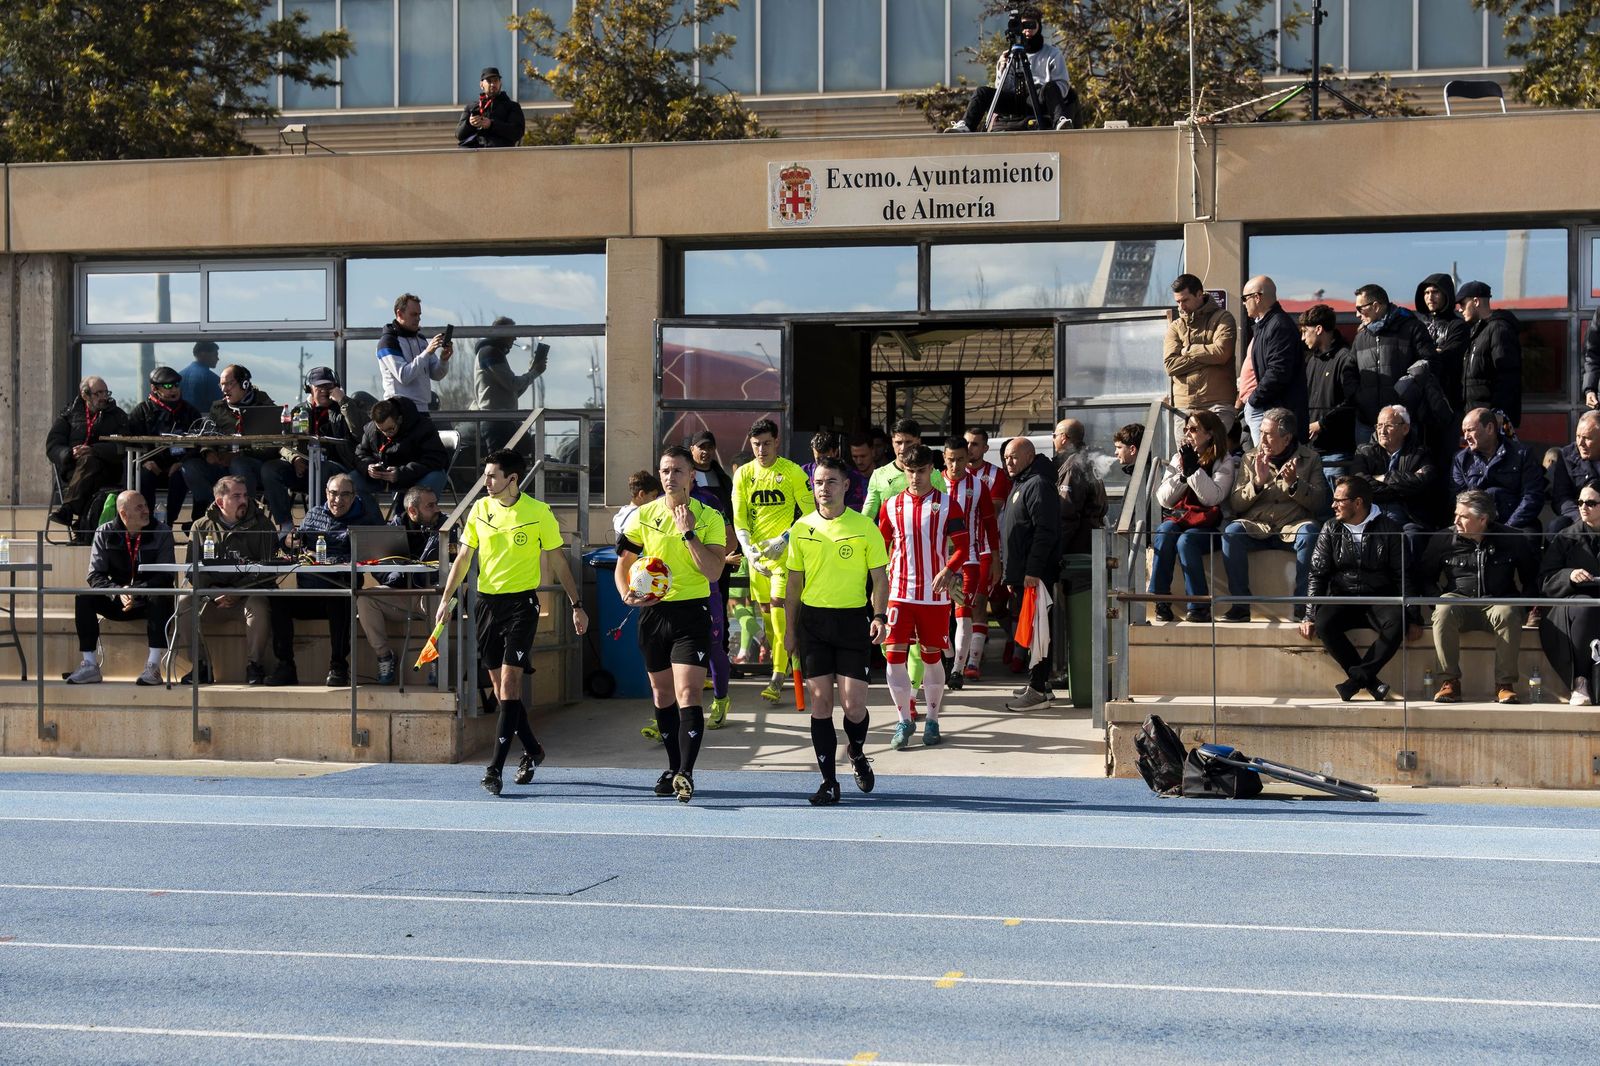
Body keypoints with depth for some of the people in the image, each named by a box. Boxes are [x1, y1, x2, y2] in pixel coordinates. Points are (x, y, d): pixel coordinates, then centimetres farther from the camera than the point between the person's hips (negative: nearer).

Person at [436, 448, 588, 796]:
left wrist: (576, 605, 4)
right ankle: (532, 750, 27)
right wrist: (446, 598, 5)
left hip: (521, 602, -4)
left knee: (509, 682, -13)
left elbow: (558, 560, 3)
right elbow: (463, 557, 12)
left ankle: (495, 768, -14)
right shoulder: (479, 510, 5)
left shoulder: (539, 512, -5)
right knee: (499, 686, 8)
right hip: (487, 601, 4)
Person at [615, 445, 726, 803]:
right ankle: (673, 768, 26)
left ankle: (685, 773, -19)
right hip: (653, 611, 4)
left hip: (692, 612, -4)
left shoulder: (709, 518, -3)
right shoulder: (644, 516, 6)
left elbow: (714, 572, -12)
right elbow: (624, 562, 12)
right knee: (662, 696, 13)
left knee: (688, 694, -15)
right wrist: (627, 594, -7)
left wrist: (688, 532, -17)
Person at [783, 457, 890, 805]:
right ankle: (828, 782, 7)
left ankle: (857, 754, 26)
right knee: (820, 702, 0)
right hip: (813, 621, 2)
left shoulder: (864, 527, -1)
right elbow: (794, 582, 13)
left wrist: (880, 616, -12)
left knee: (853, 704, -6)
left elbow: (880, 578, 2)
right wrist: (790, 628, 11)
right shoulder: (802, 528, 6)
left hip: (852, 620, -2)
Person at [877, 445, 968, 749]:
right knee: (894, 655, -6)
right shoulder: (892, 505, 6)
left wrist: (948, 571, -20)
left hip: (935, 595, -1)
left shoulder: (946, 505, 0)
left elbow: (962, 546, -3)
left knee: (932, 656, 7)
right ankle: (904, 721, 7)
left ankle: (932, 721, 21)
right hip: (899, 593, 1)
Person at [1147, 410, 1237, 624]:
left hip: (1207, 525, -3)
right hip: (1177, 519, 3)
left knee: (1185, 541, -35)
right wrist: (1183, 474, -4)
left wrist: (1193, 469, -11)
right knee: (1164, 533, -31)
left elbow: (1213, 498, -11)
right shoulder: (1177, 459, 18)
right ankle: (1161, 602, -29)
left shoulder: (1225, 462, 5)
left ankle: (1199, 605, -31)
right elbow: (1164, 499, 8)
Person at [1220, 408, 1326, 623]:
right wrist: (1258, 482, -11)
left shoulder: (1310, 458, 10)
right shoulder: (1250, 458, 13)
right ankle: (1241, 605, -26)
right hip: (1256, 527, 1)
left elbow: (1318, 500, 1)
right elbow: (1235, 504, 5)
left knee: (1310, 531, -35)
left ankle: (1302, 605, -28)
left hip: (1292, 527, -1)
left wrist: (1294, 483, -15)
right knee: (1232, 531, -31)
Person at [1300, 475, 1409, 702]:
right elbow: (1317, 575, 6)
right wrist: (1310, 616, -5)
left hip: (1379, 598, -1)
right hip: (1343, 598, 1)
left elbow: (1401, 576, 4)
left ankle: (1357, 678, -31)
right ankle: (1371, 682, -28)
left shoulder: (1388, 530, 3)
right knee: (1324, 624, -31)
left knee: (1397, 621, -35)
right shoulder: (1331, 530, 8)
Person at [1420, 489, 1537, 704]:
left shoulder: (1513, 539, 4)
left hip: (1498, 601, -1)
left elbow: (1531, 577, 15)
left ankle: (1505, 683, -28)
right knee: (1443, 611, -35)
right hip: (1459, 602, 1)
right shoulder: (1443, 539, 5)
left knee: (1508, 613, -37)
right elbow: (1424, 576, 15)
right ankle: (1449, 682, -28)